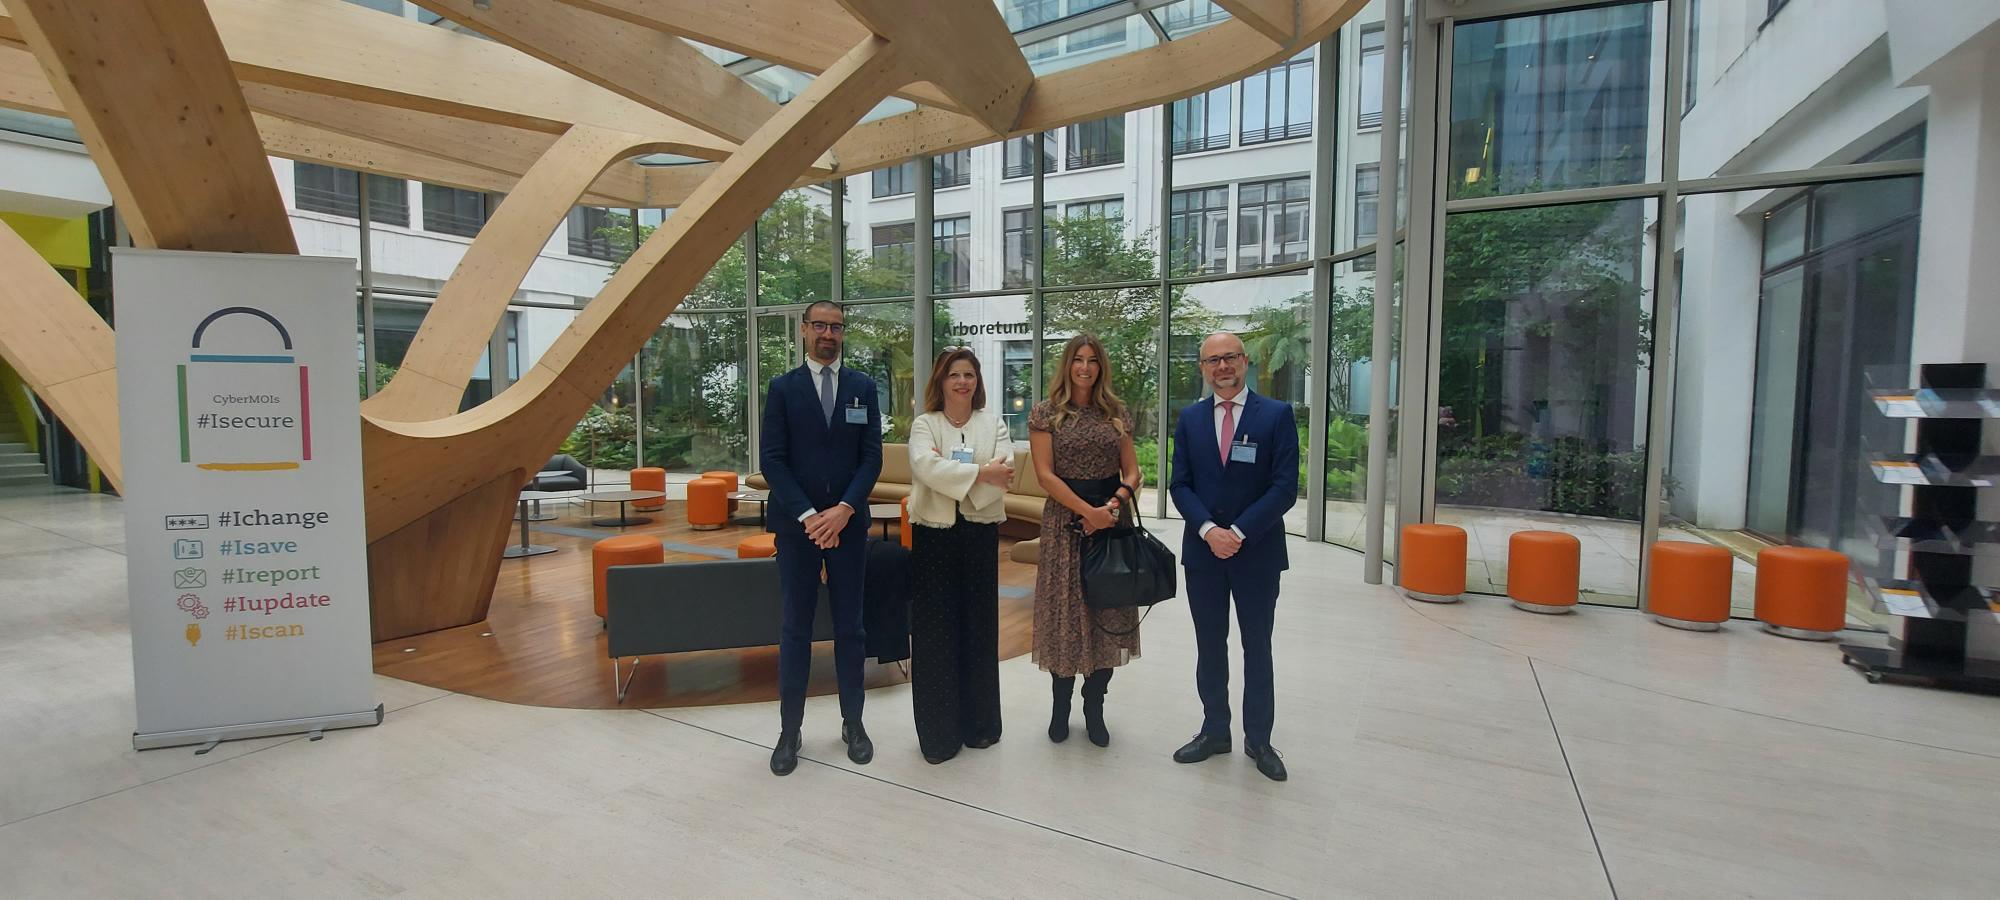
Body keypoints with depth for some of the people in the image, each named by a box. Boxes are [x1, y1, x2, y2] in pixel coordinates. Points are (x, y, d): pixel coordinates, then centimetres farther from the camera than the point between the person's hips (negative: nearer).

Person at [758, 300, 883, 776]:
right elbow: (772, 459, -4)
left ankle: (853, 723, 22)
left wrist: (843, 510, -12)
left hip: (848, 523, 1)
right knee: (796, 628, 6)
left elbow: (872, 456, 0)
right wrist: (807, 515, -14)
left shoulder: (863, 387, 5)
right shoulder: (783, 387, 2)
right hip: (796, 523, -1)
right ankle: (790, 731, 18)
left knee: (850, 626, 9)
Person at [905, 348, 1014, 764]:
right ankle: (938, 732, 14)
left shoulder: (993, 424, 8)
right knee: (935, 631, 2)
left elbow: (1005, 473, -8)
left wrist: (953, 474, -17)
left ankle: (979, 723, 24)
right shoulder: (924, 424, 3)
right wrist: (980, 472, -21)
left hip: (980, 534, 2)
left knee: (979, 627, 9)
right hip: (934, 534, -1)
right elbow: (926, 467, -17)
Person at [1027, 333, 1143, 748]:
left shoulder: (1116, 412, 9)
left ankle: (1094, 707, 21)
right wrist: (1088, 511, -15)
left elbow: (1132, 473, 7)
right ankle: (1061, 704, 21)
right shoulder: (1045, 413, 0)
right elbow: (1045, 474, -8)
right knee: (1065, 610, 2)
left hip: (1111, 519, 3)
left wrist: (1115, 504, -12)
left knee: (1109, 613, 5)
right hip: (1064, 520, -3)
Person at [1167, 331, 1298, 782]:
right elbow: (1181, 485, 2)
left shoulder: (1277, 415, -5)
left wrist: (1238, 532, -17)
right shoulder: (1190, 418, 5)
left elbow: (1285, 487, -10)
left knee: (1257, 648, 11)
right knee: (1210, 647, 13)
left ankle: (1258, 739, 25)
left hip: (1257, 551, -2)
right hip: (1203, 550, 3)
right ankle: (1214, 731, 28)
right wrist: (1208, 529, -14)